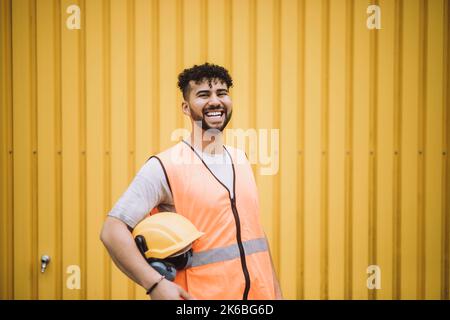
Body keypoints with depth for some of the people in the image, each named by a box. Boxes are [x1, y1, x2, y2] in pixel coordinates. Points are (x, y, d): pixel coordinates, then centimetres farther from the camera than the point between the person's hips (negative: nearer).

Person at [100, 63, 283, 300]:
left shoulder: (241, 160, 7)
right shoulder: (164, 166, -13)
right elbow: (112, 230, -17)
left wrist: (277, 293, 11)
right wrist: (155, 284, -26)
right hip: (204, 294, -5)